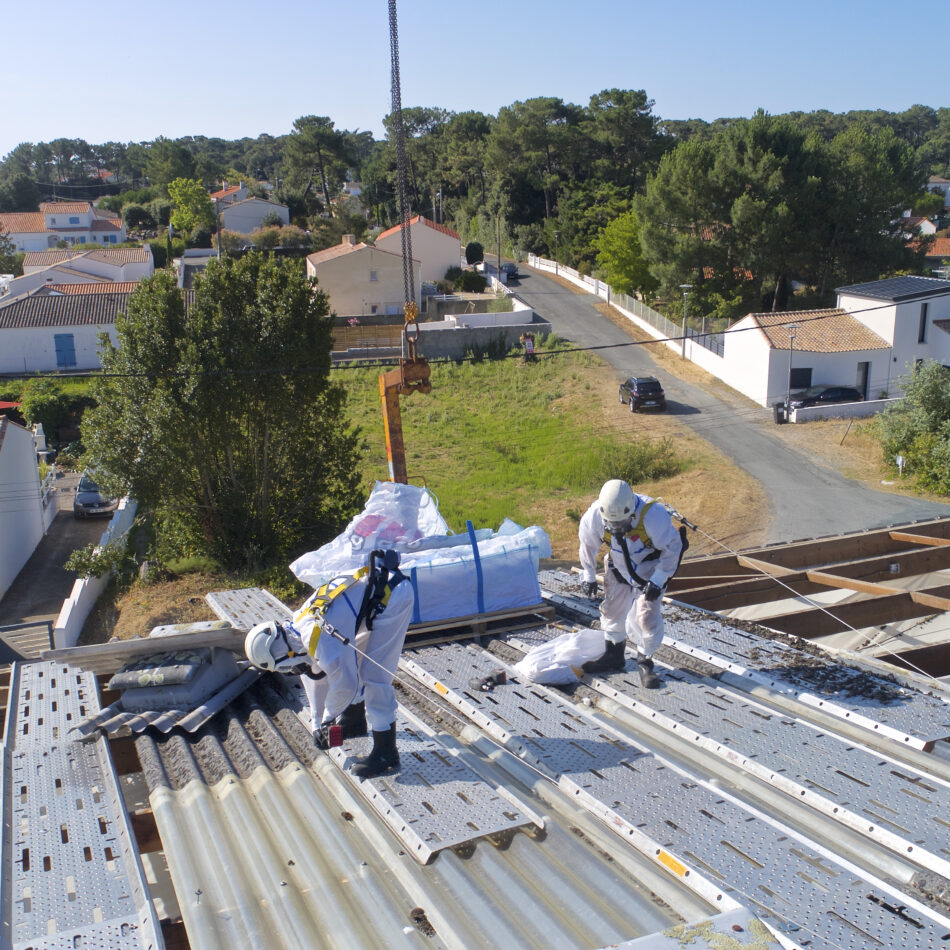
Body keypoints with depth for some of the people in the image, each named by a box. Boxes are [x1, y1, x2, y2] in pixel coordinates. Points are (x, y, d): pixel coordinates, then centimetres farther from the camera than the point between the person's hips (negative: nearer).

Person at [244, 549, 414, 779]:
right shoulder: (299, 629, 7)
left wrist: (326, 720, 2)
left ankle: (386, 754, -1)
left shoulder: (319, 640, -24)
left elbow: (345, 684, -16)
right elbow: (315, 676, 20)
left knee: (374, 675, -9)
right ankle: (355, 721, 39)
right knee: (351, 660, 20)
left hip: (394, 596, -10)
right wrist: (317, 722, 26)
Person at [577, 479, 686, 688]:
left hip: (650, 570, -4)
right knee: (612, 610, 11)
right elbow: (587, 544, -2)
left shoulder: (653, 515, -35)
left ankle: (645, 662, 11)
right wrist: (588, 576, 4)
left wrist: (658, 581, -21)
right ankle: (613, 656, 31)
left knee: (646, 616, -10)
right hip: (619, 568, 4)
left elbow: (673, 547, -20)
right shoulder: (594, 516, -24)